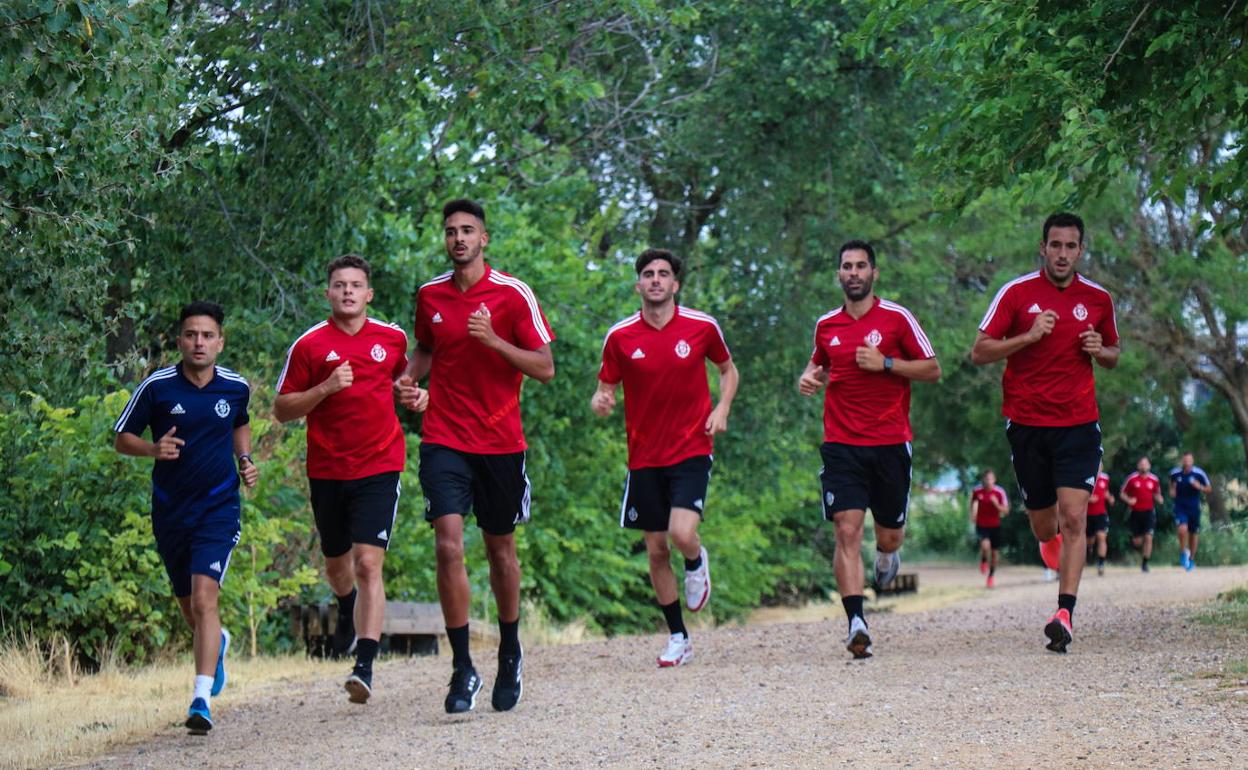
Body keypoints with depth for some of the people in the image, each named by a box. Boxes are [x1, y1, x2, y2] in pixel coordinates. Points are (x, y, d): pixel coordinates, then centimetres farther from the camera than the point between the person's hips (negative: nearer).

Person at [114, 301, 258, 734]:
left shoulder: (235, 387, 0)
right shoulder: (156, 387, -6)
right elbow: (122, 439, 1)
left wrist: (245, 462, 5)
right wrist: (154, 449, -19)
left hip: (219, 508, -1)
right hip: (170, 511, 1)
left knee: (204, 597, -19)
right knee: (189, 609, 15)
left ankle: (202, 699, -22)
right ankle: (217, 644, 51)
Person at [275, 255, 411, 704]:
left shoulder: (392, 338, 4)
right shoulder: (309, 345, -2)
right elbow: (282, 410, 0)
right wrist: (326, 388, -15)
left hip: (379, 468, -1)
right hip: (327, 470, 1)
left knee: (368, 565, -15)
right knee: (336, 563, 18)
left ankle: (364, 667, -19)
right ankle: (348, 608, 54)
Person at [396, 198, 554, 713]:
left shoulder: (512, 294, -5)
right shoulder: (430, 295, 6)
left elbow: (545, 368, -6)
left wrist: (494, 341, -19)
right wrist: (408, 381, 2)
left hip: (501, 441, -1)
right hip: (444, 439, 1)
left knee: (500, 548, 10)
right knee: (448, 545, -14)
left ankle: (510, 652, 32)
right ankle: (462, 668, -9)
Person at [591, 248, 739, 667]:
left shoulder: (702, 327, -2)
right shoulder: (620, 337, -1)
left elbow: (728, 369, 14)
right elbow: (605, 389, 6)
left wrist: (722, 408, -4)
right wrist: (600, 402, -17)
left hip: (691, 451, -2)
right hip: (644, 457, 2)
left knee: (682, 534, -21)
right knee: (656, 550, 5)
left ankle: (697, 562, 17)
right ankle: (678, 638, 20)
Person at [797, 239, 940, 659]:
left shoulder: (897, 318, -1)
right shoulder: (826, 325, 9)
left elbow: (933, 370, 1)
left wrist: (886, 363, -12)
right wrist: (809, 378, 6)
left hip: (890, 443, -1)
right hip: (842, 445, 1)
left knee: (889, 535, 8)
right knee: (847, 531, -14)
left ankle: (887, 554, 47)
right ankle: (856, 624, -18)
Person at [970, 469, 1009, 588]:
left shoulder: (999, 492, -10)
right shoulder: (976, 491, -6)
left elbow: (1006, 511, -9)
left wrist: (997, 504, -26)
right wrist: (973, 514, 6)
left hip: (995, 526, 1)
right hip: (981, 525, -1)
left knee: (994, 552, 7)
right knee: (985, 545, -28)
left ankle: (992, 575, 30)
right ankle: (983, 561, 6)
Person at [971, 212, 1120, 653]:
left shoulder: (1098, 299, 6)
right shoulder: (1017, 293, -2)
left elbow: (1112, 356, 20)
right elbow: (979, 352, -4)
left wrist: (1100, 351, -4)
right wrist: (1029, 336, -16)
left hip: (1079, 423, 0)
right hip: (1027, 423, 0)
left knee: (1073, 518, -14)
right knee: (1043, 523, 11)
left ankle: (1064, 613, -18)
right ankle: (1050, 541, 49)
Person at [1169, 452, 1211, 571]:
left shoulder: (1199, 474, -8)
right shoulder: (1175, 473, -4)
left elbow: (1209, 489, 1)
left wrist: (1199, 487, -19)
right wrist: (1172, 491, -1)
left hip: (1194, 507, 1)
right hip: (1180, 507, -1)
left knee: (1194, 533, 10)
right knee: (1182, 529, -23)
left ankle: (1191, 559, 30)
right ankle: (1183, 552, 2)